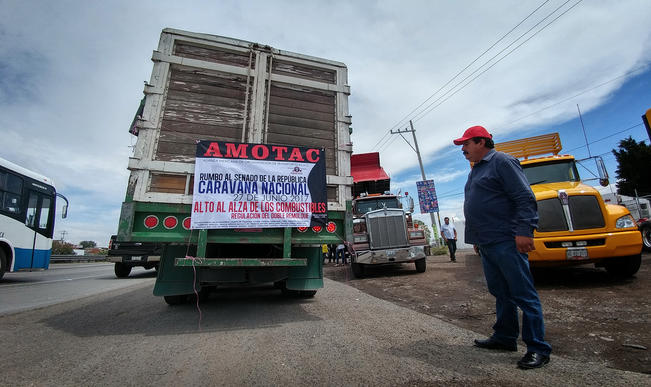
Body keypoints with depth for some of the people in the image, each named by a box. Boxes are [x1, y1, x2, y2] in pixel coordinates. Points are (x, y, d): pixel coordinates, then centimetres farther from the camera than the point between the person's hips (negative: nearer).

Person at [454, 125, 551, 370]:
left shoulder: (502, 162, -6)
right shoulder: (476, 170, 21)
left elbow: (525, 198, -15)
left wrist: (524, 231, -22)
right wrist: (477, 238, 24)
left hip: (506, 241, -9)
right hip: (487, 243, 9)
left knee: (523, 294, -2)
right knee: (501, 293, 16)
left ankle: (538, 348, 8)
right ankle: (504, 338, 27)